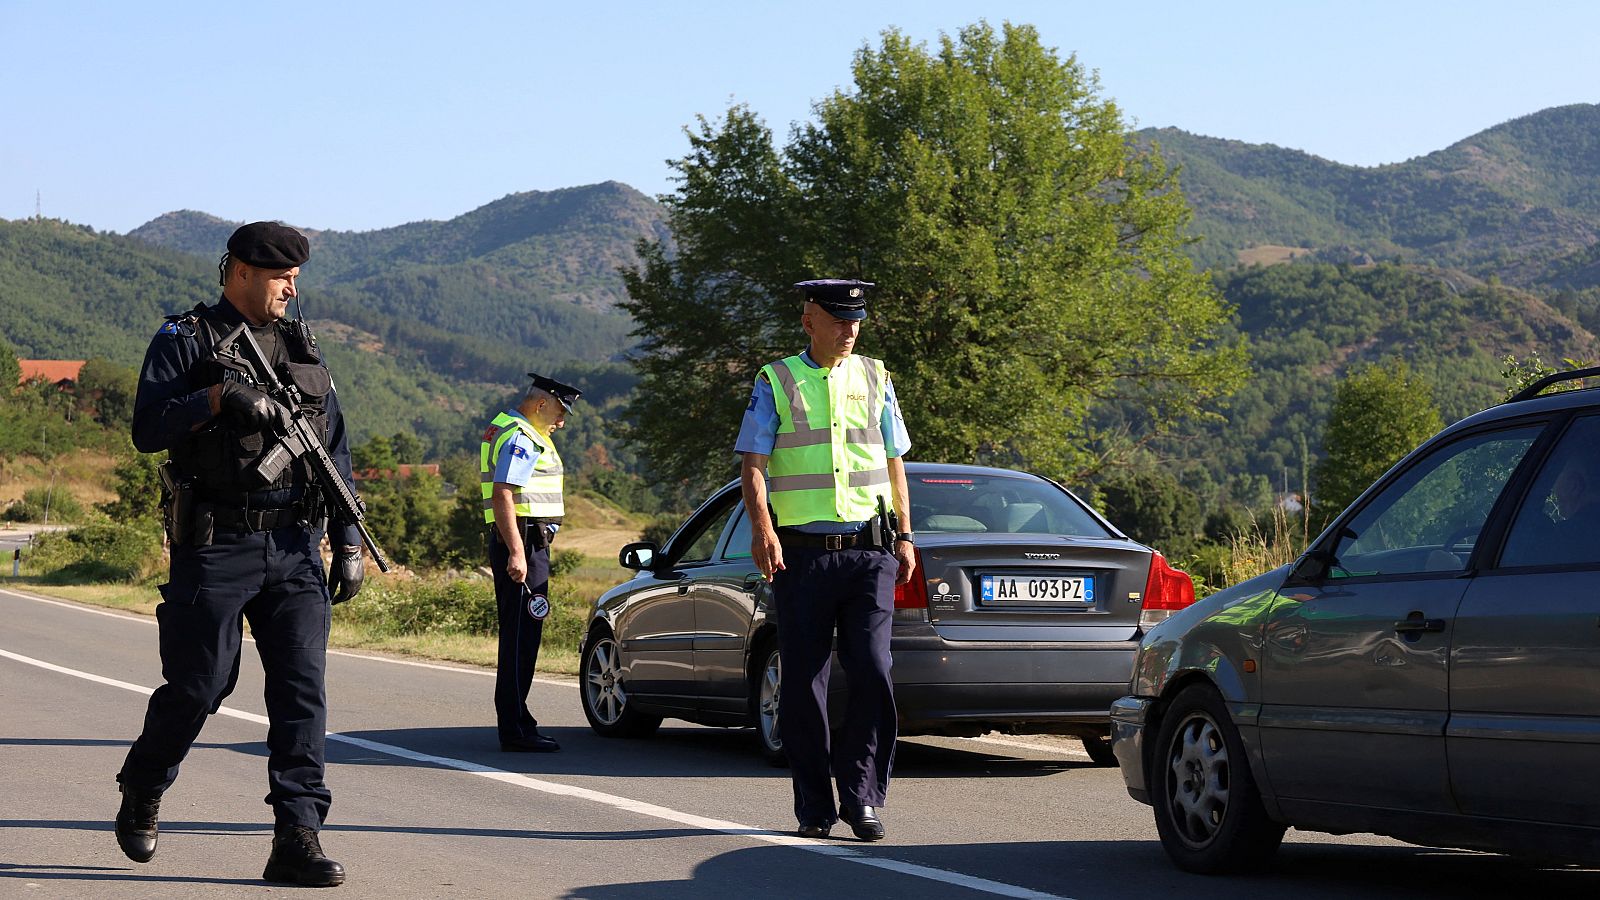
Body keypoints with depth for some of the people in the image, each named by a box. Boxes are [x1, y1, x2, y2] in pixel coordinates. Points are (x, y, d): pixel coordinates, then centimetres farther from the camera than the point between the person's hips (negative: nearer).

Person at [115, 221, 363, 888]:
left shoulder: (301, 347, 16)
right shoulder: (185, 340, 1)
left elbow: (335, 452, 17)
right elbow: (147, 429, -11)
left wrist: (348, 542, 11)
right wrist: (218, 396, -24)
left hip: (294, 550, 4)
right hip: (215, 549, -4)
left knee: (303, 689, -6)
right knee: (197, 688, 3)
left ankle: (298, 838, -7)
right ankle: (140, 794, 29)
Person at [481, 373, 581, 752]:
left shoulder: (510, 431, 21)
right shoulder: (520, 439, -14)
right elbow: (502, 496, -23)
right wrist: (516, 552, -27)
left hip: (521, 545, 11)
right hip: (523, 541, -11)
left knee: (520, 636, 14)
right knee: (521, 636, -10)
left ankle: (516, 723, 21)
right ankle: (515, 730, -10)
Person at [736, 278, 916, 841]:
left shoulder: (875, 379, 14)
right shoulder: (776, 383, 4)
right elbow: (752, 464, -3)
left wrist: (905, 536, 12)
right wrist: (762, 530, -18)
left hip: (869, 552, 2)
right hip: (802, 553, -2)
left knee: (872, 672, -9)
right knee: (803, 682, 1)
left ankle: (861, 797, 0)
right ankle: (814, 806, 10)